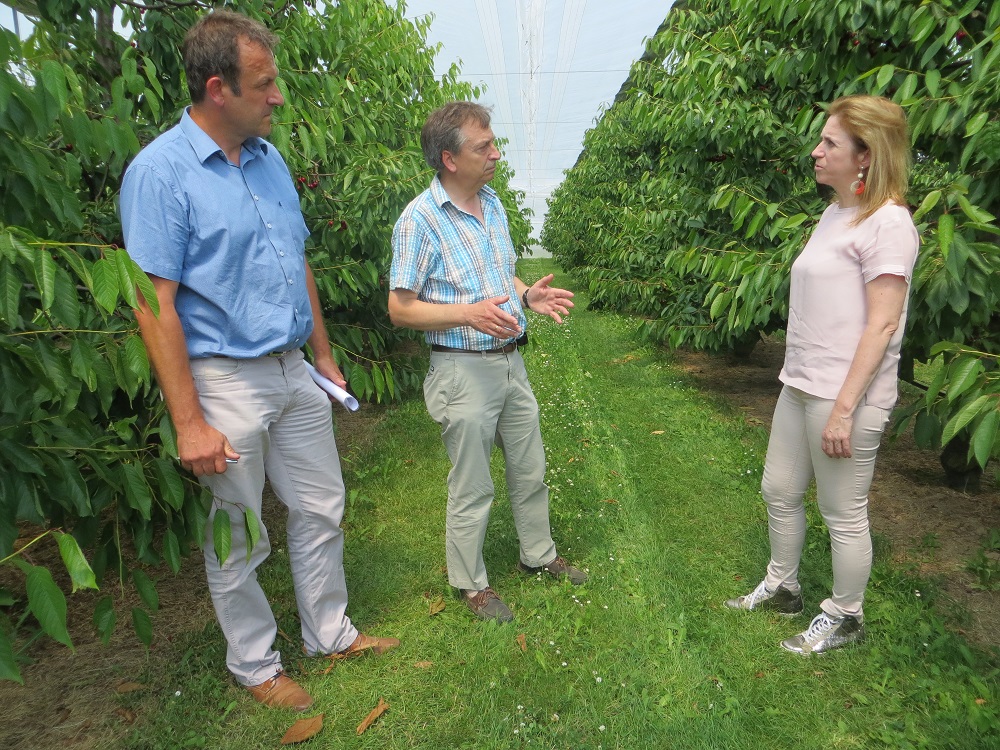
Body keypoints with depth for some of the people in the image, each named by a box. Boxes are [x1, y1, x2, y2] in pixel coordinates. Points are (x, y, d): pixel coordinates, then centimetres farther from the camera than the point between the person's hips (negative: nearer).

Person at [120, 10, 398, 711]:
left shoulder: (270, 159, 8)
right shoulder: (160, 171, -13)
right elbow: (154, 304, -16)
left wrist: (324, 356, 14)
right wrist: (190, 423, -18)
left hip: (293, 373, 7)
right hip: (225, 383, -6)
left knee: (322, 512, 16)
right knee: (238, 541, 11)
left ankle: (330, 632, 38)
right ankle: (255, 664, 34)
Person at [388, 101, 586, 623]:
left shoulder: (492, 203, 9)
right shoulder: (420, 219, -14)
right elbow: (400, 308, -14)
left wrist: (528, 296, -2)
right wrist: (467, 313, -27)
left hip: (510, 361, 7)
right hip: (464, 370, -7)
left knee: (530, 470, 19)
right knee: (472, 489, 7)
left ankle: (539, 555, 41)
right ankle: (471, 583, 29)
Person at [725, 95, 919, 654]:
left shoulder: (886, 222, -13)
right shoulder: (836, 213, 12)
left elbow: (882, 324, -17)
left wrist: (844, 409, -19)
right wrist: (802, 379, 15)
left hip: (846, 397, -9)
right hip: (800, 385, 9)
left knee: (844, 514, 7)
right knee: (780, 491, 19)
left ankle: (844, 617, 29)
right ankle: (781, 587, 40)